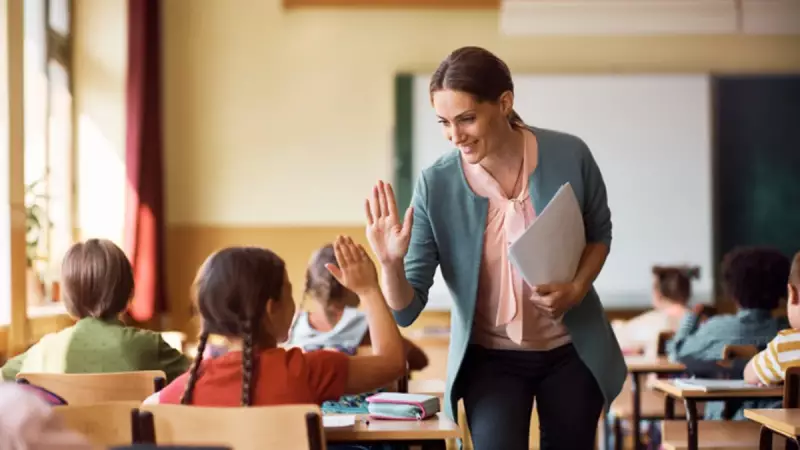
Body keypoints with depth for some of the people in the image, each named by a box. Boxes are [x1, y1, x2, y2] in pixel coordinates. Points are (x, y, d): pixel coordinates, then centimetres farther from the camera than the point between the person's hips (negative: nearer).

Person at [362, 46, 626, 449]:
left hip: (572, 350, 2)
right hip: (491, 357, -1)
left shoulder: (569, 156, -17)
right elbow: (406, 310, -16)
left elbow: (600, 233, 5)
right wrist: (391, 263, -36)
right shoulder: (435, 186, -18)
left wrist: (577, 289, -14)